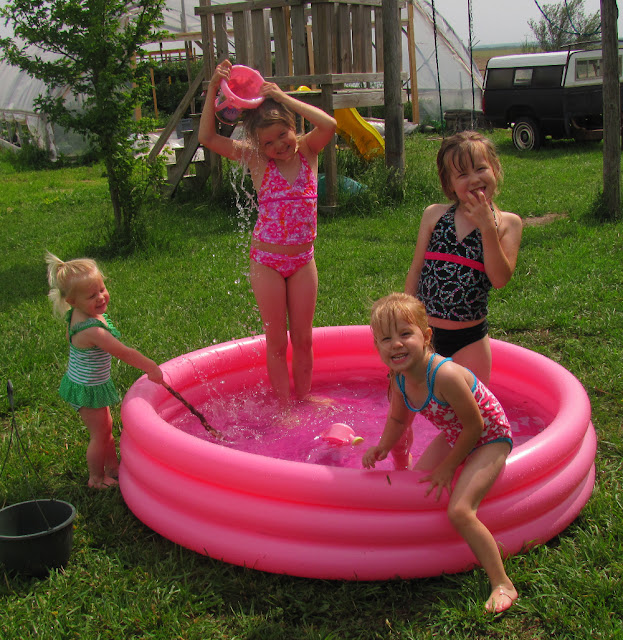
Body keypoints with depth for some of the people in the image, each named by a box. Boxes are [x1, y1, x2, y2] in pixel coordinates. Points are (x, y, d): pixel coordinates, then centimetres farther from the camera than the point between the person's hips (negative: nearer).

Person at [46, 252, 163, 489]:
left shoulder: (75, 315, -9)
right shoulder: (93, 331, -38)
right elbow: (125, 354, -31)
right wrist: (151, 368, -19)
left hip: (78, 380, 9)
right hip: (89, 390, -9)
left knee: (106, 428, 24)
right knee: (99, 436, 11)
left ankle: (112, 467, 42)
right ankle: (96, 478, 31)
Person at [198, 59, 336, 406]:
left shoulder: (308, 150, -4)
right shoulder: (256, 159, -7)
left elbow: (329, 124, -25)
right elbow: (207, 137, -13)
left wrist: (282, 97, -21)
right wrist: (214, 88, -20)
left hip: (303, 259, 1)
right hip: (266, 260, -1)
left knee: (303, 338, 12)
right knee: (276, 340, 7)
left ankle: (303, 398, 29)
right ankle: (284, 405, 18)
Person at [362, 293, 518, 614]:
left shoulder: (445, 375, -37)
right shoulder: (400, 377, -12)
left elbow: (475, 426, -25)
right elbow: (397, 420, 8)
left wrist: (448, 466, -14)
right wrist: (383, 447, -10)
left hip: (489, 439, -8)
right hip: (455, 436, 8)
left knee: (459, 510, -19)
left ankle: (502, 584, -3)